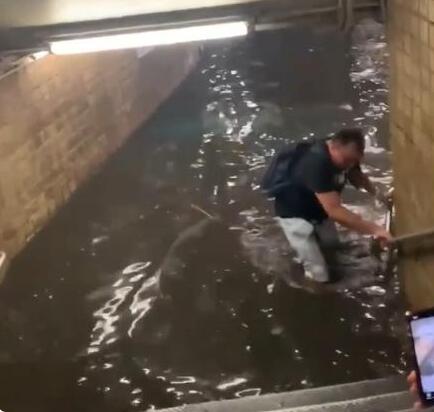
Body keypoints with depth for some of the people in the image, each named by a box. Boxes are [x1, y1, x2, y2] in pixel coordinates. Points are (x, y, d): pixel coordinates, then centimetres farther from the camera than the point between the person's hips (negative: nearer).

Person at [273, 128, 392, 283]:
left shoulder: (346, 153, -16)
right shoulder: (317, 164, -41)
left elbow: (356, 176, 7)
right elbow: (335, 212, -44)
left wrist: (377, 193, -10)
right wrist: (374, 229, -44)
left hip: (317, 208, 8)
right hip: (295, 213, -8)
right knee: (320, 276, -7)